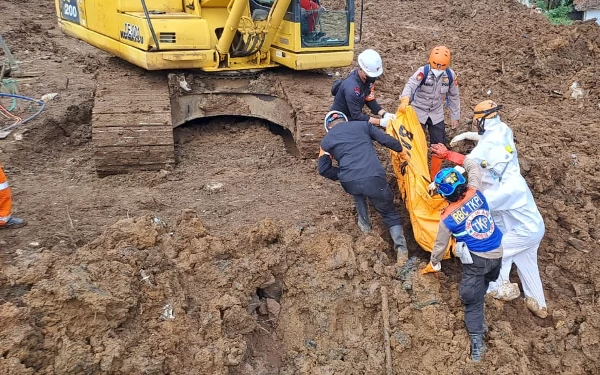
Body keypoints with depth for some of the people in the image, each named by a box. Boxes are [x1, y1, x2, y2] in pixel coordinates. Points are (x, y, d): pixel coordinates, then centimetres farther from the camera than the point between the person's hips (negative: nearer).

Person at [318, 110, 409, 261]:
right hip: (374, 179, -1)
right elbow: (386, 139, 15)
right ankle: (401, 249, 3)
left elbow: (323, 169, 17)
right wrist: (401, 151, 33)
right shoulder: (362, 124, 19)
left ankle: (364, 223, 39)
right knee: (390, 214, 18)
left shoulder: (326, 140, 20)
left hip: (350, 183, 1)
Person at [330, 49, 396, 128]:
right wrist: (380, 122, -30)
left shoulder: (368, 78, -9)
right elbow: (356, 116, -29)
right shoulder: (352, 87, -33)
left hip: (355, 115, 8)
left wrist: (384, 114, -14)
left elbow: (370, 100, 0)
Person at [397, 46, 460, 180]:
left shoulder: (450, 75, -10)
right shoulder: (423, 71, -22)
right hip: (418, 113, -3)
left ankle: (434, 175, 24)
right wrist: (404, 100, -59)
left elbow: (454, 96, 3)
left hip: (436, 114, 3)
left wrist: (454, 117, 8)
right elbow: (410, 85, -40)